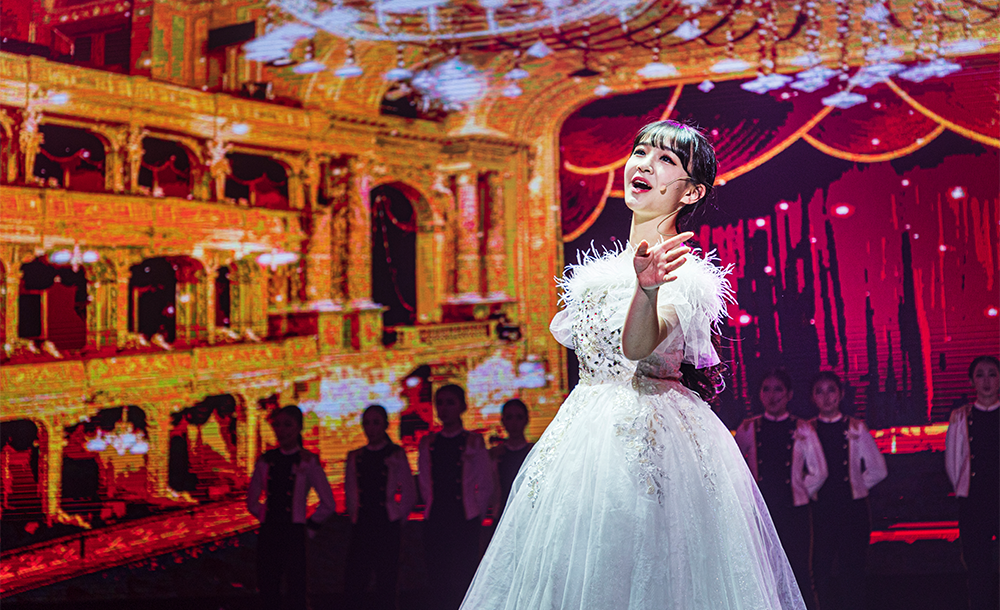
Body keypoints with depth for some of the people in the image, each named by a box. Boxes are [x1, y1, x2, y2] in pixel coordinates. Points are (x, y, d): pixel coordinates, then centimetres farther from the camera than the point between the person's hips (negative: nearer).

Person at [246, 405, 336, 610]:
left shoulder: (307, 461, -2)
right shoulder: (266, 460, 8)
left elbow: (328, 504, 2)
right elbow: (252, 501, 18)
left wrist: (310, 527, 5)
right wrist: (267, 517, 11)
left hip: (293, 533, -4)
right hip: (268, 532, 4)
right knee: (267, 591, 7)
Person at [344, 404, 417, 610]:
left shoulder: (396, 455, 2)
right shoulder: (355, 457, 11)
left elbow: (409, 494, 4)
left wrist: (397, 517, 2)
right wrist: (355, 515, 9)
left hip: (387, 525, -3)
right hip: (361, 527, 3)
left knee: (386, 581, -1)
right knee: (354, 581, -3)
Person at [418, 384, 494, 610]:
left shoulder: (473, 442, 3)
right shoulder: (428, 443, 11)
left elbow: (486, 486, 3)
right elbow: (425, 484, 16)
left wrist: (476, 515, 1)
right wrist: (433, 509, 8)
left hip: (465, 522, -3)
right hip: (434, 522, 3)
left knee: (464, 581, -7)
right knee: (437, 581, 1)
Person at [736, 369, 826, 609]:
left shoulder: (802, 429, 5)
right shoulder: (748, 429, 6)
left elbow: (819, 472, 10)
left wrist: (801, 492, 4)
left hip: (794, 511, -1)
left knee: (799, 574, -1)